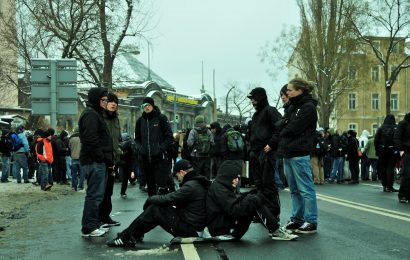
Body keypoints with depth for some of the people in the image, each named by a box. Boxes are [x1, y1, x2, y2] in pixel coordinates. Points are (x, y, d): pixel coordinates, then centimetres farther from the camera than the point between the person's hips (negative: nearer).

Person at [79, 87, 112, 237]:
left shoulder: (95, 114, 22)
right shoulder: (90, 115, -12)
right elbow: (91, 140, -22)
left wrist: (106, 158, 19)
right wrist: (101, 157, -18)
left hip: (98, 162, 11)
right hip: (94, 162, -11)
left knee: (97, 194, 15)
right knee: (94, 195, -8)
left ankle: (95, 224, 22)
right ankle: (89, 228, -3)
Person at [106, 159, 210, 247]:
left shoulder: (191, 186, -21)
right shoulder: (198, 182, 10)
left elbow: (166, 199, -19)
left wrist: (150, 199, 0)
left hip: (189, 229, -10)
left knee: (154, 209, -8)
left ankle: (125, 237, -1)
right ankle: (135, 234, 15)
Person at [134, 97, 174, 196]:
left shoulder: (161, 118, 0)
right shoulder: (140, 120, 12)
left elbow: (169, 137, -1)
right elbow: (137, 138, 20)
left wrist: (161, 148, -12)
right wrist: (139, 148, 2)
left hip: (159, 157, -4)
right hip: (145, 157, 4)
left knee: (162, 184, -11)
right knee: (150, 185, 9)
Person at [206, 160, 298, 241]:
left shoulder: (222, 187, 16)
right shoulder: (218, 189, -16)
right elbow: (235, 210, -24)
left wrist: (252, 194, -1)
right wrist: (257, 198, -23)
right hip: (223, 231, -10)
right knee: (253, 203, -18)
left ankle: (275, 230, -2)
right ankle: (276, 231, -11)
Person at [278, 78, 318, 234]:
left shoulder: (308, 107, -8)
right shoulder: (292, 107, 19)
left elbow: (293, 129, -14)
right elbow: (282, 125, 14)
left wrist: (281, 134, 2)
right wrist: (281, 144, -2)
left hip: (299, 154, -9)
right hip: (288, 153, 9)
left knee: (305, 189, -4)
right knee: (294, 190, 13)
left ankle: (311, 222, 0)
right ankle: (297, 219, 19)